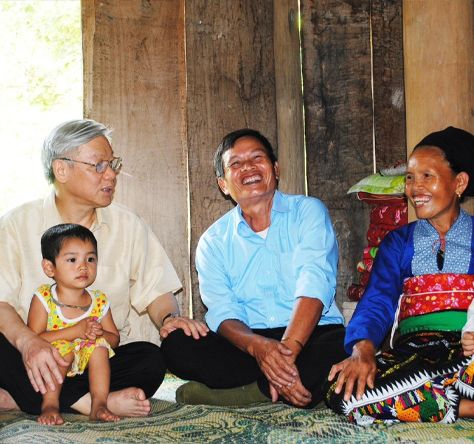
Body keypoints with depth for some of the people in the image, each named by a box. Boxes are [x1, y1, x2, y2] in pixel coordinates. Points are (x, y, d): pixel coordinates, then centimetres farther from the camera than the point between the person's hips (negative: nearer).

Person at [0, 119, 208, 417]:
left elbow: (155, 291, 10)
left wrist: (170, 317, -14)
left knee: (152, 360, -29)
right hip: (38, 359, -2)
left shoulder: (128, 225, 10)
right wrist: (26, 340, -30)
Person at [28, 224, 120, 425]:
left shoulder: (99, 302, -3)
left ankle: (99, 404, -25)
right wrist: (75, 331, -27)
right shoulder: (43, 299, -13)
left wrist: (100, 334, -20)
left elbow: (114, 339, 6)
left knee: (100, 345, -23)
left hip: (86, 364, 4)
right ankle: (50, 404, -27)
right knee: (62, 348, -32)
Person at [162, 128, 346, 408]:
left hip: (312, 335, -2)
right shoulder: (213, 241, 10)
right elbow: (222, 312, -4)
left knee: (339, 347, -36)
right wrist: (257, 346, -27)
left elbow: (314, 285, -14)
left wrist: (287, 350, -30)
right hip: (246, 343, 3)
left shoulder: (308, 212, 3)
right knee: (176, 345, -24)